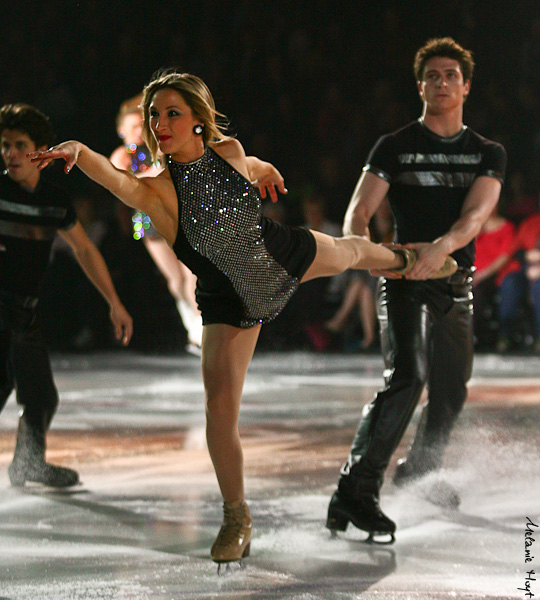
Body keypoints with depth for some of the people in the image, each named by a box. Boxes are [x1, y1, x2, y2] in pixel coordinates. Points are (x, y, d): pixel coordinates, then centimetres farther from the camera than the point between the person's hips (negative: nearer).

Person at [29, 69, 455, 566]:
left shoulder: (230, 151, -19)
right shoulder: (159, 189, -31)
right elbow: (119, 180, -54)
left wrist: (263, 170, 27)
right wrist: (78, 151, -73)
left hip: (282, 255, 4)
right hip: (230, 299, -3)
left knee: (348, 252, 31)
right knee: (221, 407, -11)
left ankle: (404, 257, 70)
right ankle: (237, 517, 10)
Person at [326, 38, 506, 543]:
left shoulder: (488, 154, 7)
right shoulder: (394, 147, 2)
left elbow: (477, 213, -11)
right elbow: (360, 210, -7)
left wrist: (441, 246, -33)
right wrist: (360, 245, -32)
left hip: (454, 284, 4)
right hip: (402, 279, -4)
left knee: (451, 392, 10)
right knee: (406, 378, -24)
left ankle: (416, 479, 36)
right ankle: (354, 492, -27)